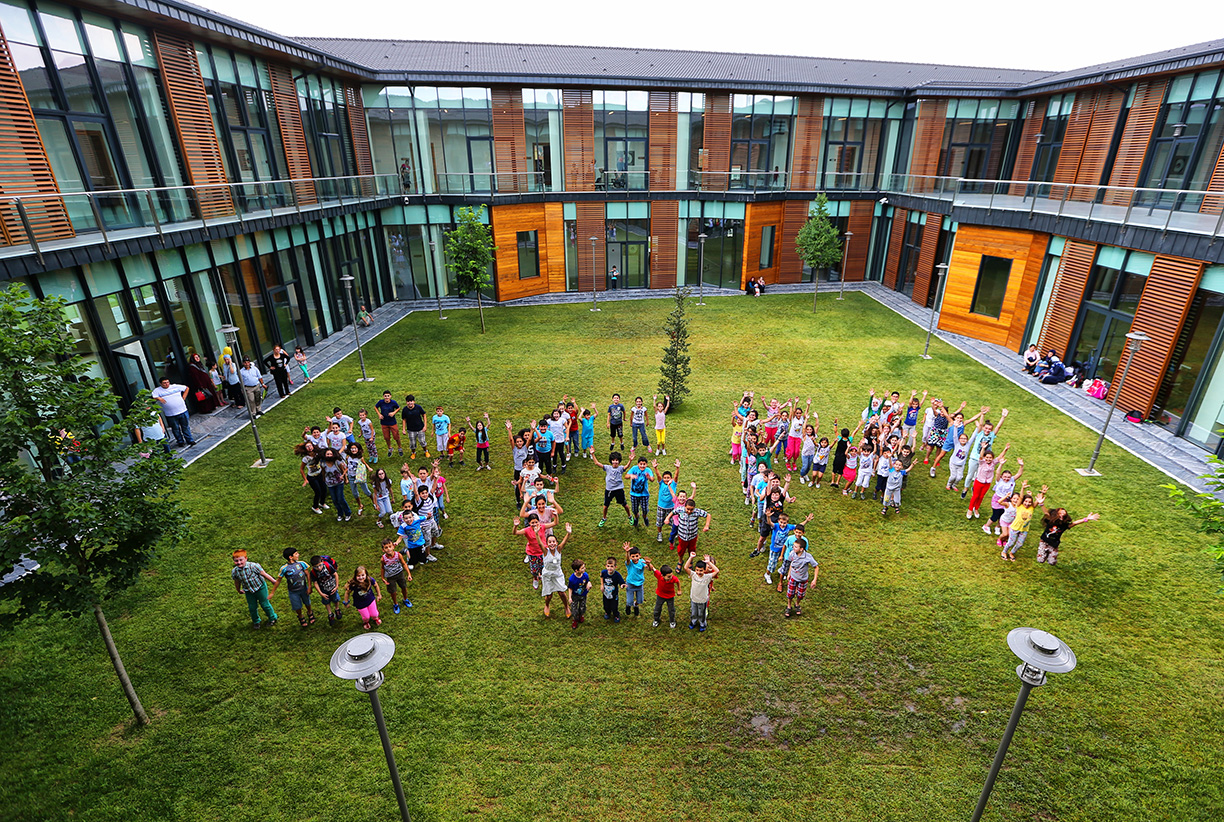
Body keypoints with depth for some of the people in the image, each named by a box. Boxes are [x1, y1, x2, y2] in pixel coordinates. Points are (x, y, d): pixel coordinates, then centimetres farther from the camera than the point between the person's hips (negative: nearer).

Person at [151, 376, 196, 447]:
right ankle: (180, 441, 19)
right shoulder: (157, 390, 0)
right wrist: (158, 398, -32)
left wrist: (184, 397, 8)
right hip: (171, 415, -1)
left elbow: (187, 388, 17)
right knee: (175, 429, 7)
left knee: (186, 427, 9)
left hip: (182, 411, 1)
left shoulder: (175, 387, 5)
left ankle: (190, 440, 18)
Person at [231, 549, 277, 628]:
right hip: (248, 591, 3)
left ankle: (272, 618, 34)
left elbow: (264, 574, -20)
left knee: (265, 604, 8)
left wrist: (274, 582, -12)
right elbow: (237, 582, 6)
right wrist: (239, 590, 21)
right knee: (252, 607, 13)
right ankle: (256, 621, 41)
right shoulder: (234, 572, -15)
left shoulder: (253, 566, -28)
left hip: (260, 588, -3)